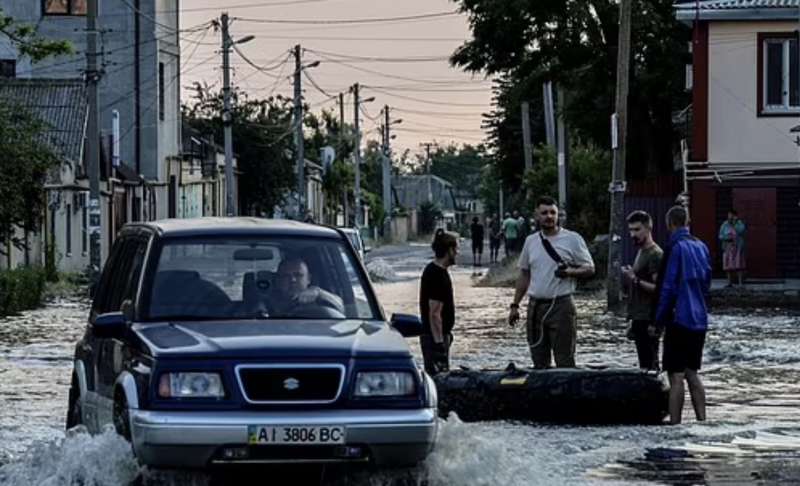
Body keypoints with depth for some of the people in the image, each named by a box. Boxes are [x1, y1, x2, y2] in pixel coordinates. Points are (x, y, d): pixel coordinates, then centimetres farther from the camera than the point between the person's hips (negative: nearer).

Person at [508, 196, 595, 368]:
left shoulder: (572, 239, -2)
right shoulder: (531, 241, 11)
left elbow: (589, 269, 0)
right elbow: (524, 275, 18)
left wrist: (570, 272, -19)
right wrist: (515, 305, 13)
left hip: (561, 305, -5)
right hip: (535, 306, 5)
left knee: (565, 362, -6)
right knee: (539, 363, 9)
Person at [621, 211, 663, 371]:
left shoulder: (655, 255, -13)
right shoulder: (641, 252, 17)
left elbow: (658, 288, -21)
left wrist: (635, 280, -23)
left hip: (649, 321, -10)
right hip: (639, 319, 10)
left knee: (649, 365, -10)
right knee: (644, 364, 11)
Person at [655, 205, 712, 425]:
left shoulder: (676, 248, -13)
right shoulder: (701, 247, 9)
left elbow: (668, 288, -14)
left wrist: (659, 321, -7)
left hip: (679, 318, -7)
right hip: (699, 320, 7)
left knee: (676, 376, -4)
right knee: (692, 374, 15)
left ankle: (674, 422, -5)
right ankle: (701, 421, 13)